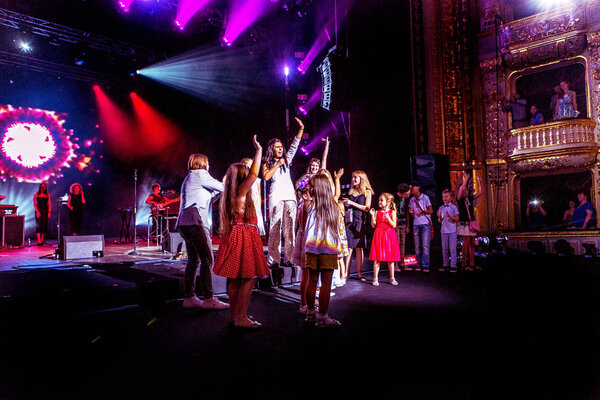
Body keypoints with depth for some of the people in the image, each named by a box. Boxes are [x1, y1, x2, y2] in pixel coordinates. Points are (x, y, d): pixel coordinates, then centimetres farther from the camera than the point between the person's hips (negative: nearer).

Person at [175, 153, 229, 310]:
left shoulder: (189, 177, 28)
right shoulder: (200, 174, 0)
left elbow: (207, 200, 26)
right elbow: (221, 187, 2)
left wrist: (218, 191, 24)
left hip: (185, 223, 10)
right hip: (195, 222, -10)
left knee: (193, 260, 11)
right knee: (207, 259, -10)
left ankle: (189, 297, 13)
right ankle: (208, 298, -11)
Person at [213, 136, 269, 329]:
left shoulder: (232, 195, 13)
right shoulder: (241, 193, -12)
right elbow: (254, 175, -18)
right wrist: (259, 151, -12)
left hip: (235, 237, 10)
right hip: (243, 238, -10)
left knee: (235, 280, 12)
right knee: (249, 278, -6)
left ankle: (234, 315, 19)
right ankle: (241, 317, -3)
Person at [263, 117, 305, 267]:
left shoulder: (286, 160, 22)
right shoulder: (267, 164, 12)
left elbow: (295, 145, 16)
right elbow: (266, 176, -7)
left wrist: (301, 129, 6)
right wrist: (277, 165, -2)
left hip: (290, 195, 4)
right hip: (276, 196, -4)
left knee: (290, 227, -1)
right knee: (275, 228, -8)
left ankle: (290, 258, -1)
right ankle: (273, 260, -8)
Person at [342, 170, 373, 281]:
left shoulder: (367, 192, 5)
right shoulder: (351, 192, 17)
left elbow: (367, 208, -4)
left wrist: (352, 203, -7)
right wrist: (344, 203, 4)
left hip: (360, 222, -3)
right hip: (349, 221, 3)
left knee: (359, 248, -2)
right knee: (349, 247, -2)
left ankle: (359, 273, 4)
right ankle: (346, 273, 0)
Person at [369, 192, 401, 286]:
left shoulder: (392, 212, 1)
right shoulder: (377, 212, 4)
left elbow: (394, 225, -7)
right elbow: (373, 225, 1)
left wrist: (388, 217, -19)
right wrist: (372, 215, -10)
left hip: (389, 236, 0)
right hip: (379, 236, 0)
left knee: (390, 259, 7)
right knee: (377, 259, -1)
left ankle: (392, 278, 20)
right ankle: (375, 279, 7)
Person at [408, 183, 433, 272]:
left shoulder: (425, 197, 2)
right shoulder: (412, 200, 13)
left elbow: (431, 211, 1)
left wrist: (422, 211, -15)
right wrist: (411, 212, -5)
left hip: (425, 224, -3)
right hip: (416, 224, 4)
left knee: (425, 246, -8)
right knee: (417, 247, 1)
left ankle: (425, 266, -7)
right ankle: (419, 265, 8)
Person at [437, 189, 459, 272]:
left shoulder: (453, 207, 0)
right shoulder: (441, 208, 10)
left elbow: (456, 219, -3)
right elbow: (440, 221, 12)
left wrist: (449, 216, -18)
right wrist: (439, 217, -10)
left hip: (452, 230, -3)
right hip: (444, 230, 4)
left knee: (452, 249, -3)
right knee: (444, 249, 8)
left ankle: (453, 265, 1)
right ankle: (445, 265, 16)